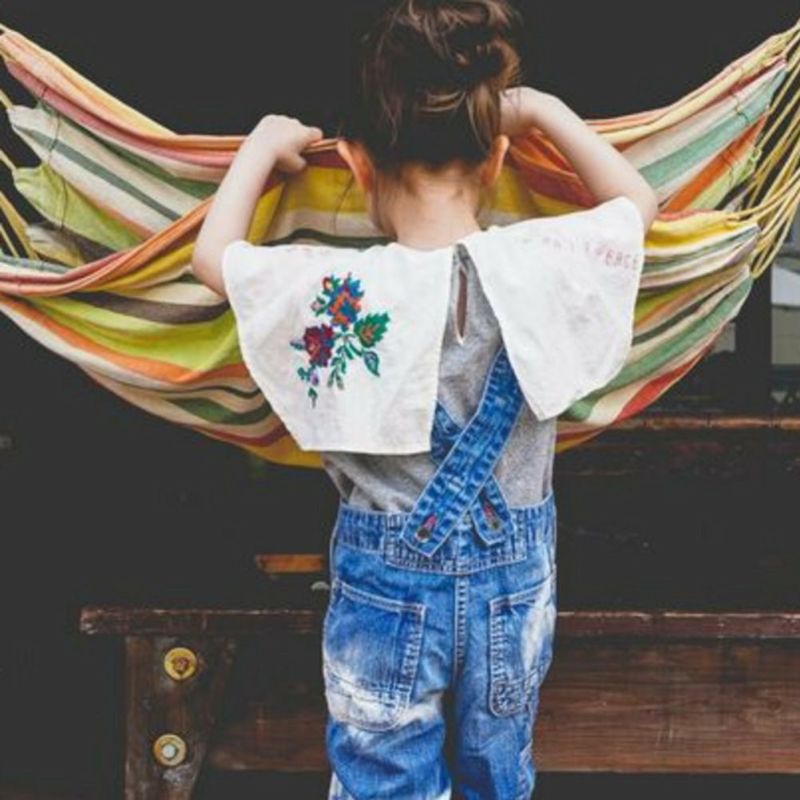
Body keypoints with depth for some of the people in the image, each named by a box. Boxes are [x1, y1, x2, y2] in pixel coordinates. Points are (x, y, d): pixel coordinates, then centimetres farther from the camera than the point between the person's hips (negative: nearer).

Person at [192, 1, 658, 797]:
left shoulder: (337, 293, -20)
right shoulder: (543, 264, -17)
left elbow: (212, 255, 0)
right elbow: (636, 202, 6)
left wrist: (263, 145, 12)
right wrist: (546, 112, 10)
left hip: (387, 586, -2)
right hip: (514, 581, 2)